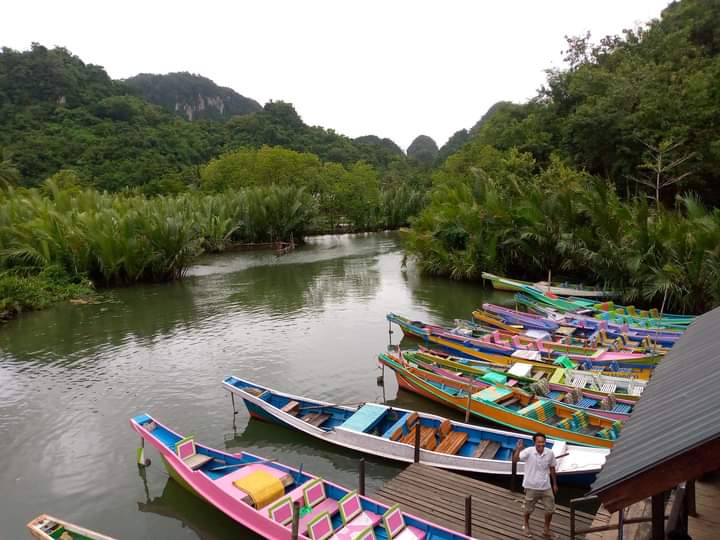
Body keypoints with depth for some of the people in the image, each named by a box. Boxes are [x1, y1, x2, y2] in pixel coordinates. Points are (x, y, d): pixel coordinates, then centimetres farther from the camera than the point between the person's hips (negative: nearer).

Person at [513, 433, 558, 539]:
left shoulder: (550, 453, -10)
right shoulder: (528, 451, -22)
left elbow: (552, 469, 5)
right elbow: (515, 460, -31)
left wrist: (555, 484, 12)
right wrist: (518, 449, -47)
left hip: (546, 487, 3)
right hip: (531, 486, -3)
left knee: (550, 509, 13)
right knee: (528, 508, 15)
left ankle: (546, 530, 37)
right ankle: (526, 526, 43)